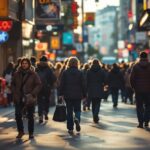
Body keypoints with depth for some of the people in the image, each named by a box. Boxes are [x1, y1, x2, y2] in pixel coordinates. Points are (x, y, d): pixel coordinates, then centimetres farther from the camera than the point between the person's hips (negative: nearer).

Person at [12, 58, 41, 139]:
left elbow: (38, 85, -4)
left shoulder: (33, 74, -3)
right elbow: (13, 84, 13)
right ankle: (20, 131, 16)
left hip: (29, 99, -2)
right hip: (19, 99, 2)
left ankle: (31, 133, 15)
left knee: (30, 116, 5)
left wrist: (32, 94, -13)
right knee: (18, 115, -1)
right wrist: (15, 93, -1)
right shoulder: (17, 74, 5)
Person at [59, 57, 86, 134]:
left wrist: (60, 94, 4)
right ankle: (77, 119, -19)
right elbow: (83, 85, 0)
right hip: (78, 95, 0)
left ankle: (70, 128, 7)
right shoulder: (80, 73, -2)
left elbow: (61, 84, -2)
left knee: (69, 111, 8)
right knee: (77, 109, 14)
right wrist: (84, 95, 7)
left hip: (68, 95, 0)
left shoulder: (65, 72, -2)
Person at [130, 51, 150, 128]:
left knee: (139, 106, 5)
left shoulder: (136, 66, -3)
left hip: (138, 90, -1)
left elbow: (132, 78, -5)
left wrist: (134, 87, 7)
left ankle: (141, 122, 1)